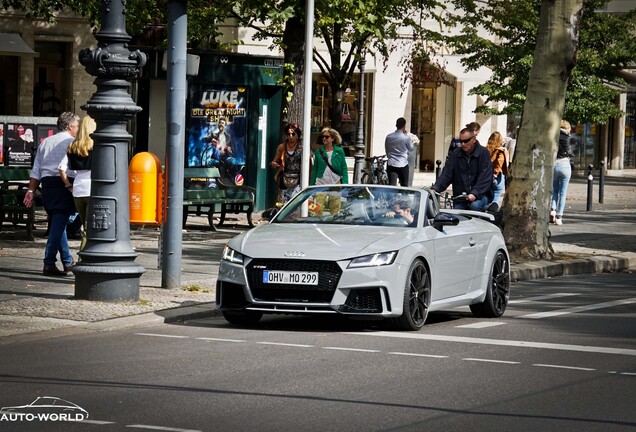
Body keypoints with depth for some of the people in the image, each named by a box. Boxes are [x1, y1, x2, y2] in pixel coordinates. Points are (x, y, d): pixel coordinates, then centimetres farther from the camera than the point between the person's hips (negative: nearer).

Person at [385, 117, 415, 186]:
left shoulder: (389, 137, 2)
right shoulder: (406, 137, -9)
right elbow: (411, 148, 9)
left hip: (391, 165, 2)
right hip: (403, 165, -2)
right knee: (404, 186, 11)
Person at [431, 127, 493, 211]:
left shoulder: (483, 153, -5)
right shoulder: (455, 153, 7)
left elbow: (485, 178, -14)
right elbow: (446, 174, -1)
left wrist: (475, 193, -28)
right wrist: (435, 188, -19)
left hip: (479, 195, -4)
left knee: (475, 205, -33)